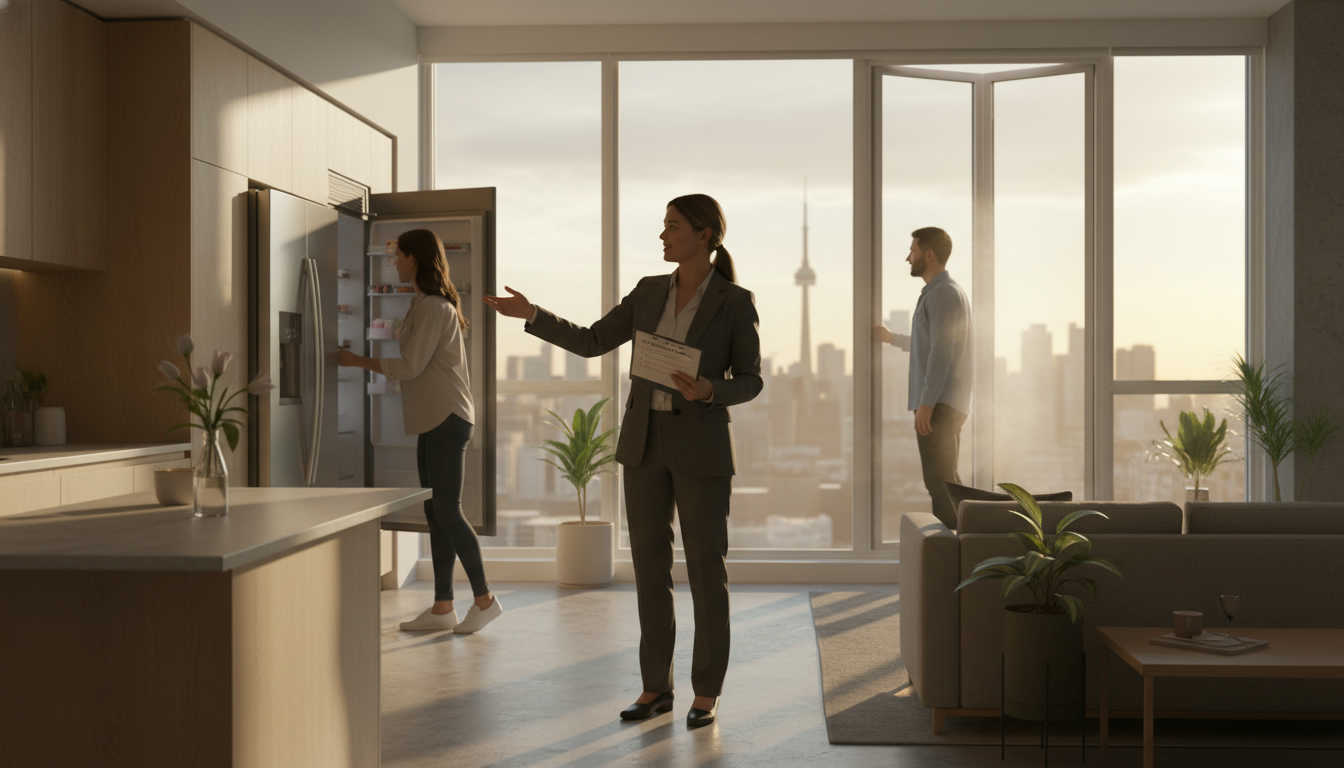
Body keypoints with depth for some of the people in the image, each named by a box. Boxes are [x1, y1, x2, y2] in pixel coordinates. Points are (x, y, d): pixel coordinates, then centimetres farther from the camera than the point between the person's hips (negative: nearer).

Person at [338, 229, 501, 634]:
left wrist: (358, 361, -6)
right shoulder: (425, 304, 19)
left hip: (447, 419, -10)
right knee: (436, 512, 7)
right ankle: (442, 607, 10)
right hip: (433, 419, 10)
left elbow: (410, 366, -15)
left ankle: (484, 598, 1)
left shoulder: (434, 308, -12)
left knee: (447, 510, -8)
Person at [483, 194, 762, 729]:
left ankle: (706, 693, 12)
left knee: (706, 569, -1)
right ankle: (656, 686, 17)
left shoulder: (736, 301, -6)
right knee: (649, 565, 6)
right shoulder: (650, 291, 8)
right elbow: (591, 343, 9)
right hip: (645, 442, 5)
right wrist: (531, 315, 0)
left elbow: (750, 382, -2)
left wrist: (707, 391, -23)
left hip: (701, 445, -5)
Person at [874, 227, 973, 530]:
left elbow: (942, 351, -20)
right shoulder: (940, 292, 19)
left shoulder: (943, 293, -12)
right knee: (947, 480, 14)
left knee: (939, 481, -11)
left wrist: (926, 404, -23)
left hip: (939, 405, -11)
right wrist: (891, 338, 40)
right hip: (943, 405, 11)